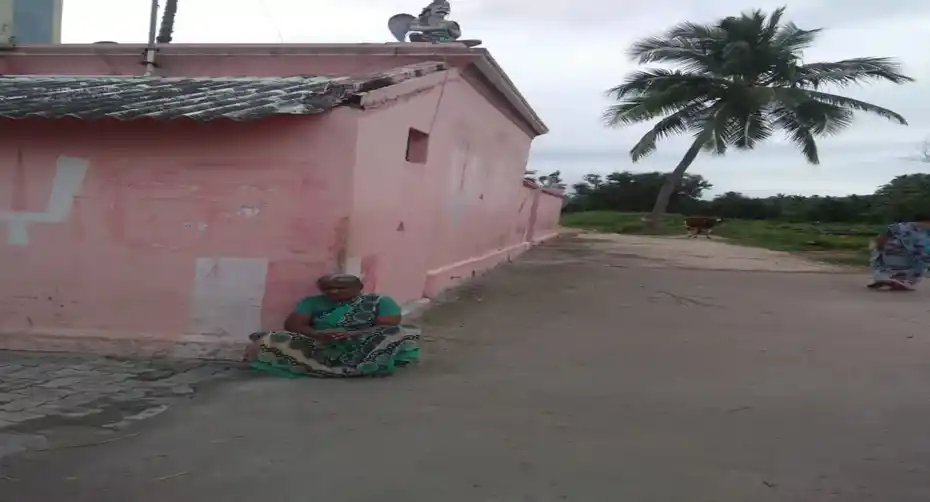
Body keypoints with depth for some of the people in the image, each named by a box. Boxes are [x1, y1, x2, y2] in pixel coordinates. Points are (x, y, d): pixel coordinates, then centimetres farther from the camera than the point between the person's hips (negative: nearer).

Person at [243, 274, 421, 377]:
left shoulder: (380, 301, 6)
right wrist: (316, 334, -17)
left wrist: (351, 334, -20)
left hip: (365, 349, -2)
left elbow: (390, 326, -7)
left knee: (407, 333, -26)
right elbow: (292, 324, 4)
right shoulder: (313, 302, 14)